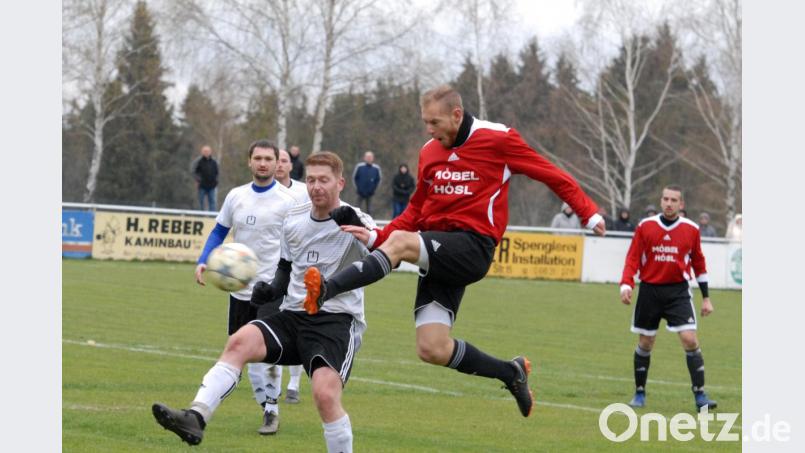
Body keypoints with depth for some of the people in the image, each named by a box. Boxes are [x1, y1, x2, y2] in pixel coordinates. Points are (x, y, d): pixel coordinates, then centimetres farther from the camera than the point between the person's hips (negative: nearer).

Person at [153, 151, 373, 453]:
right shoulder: (294, 220, 11)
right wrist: (273, 289, 3)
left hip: (338, 320, -5)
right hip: (293, 315, 5)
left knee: (325, 395, -26)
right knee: (239, 342, -22)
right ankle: (196, 418, -35)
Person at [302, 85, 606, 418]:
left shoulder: (498, 140, -2)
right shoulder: (429, 153, 15)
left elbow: (551, 174, 4)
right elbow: (417, 210, 21)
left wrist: (589, 213, 0)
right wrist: (375, 237, 7)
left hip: (473, 246, -7)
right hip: (437, 250, 7)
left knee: (400, 242, -32)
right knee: (432, 350, -5)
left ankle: (326, 290, -41)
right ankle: (511, 372, 14)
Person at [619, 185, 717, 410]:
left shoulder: (691, 229, 0)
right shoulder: (645, 226, -2)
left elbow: (699, 264, 8)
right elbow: (632, 259, 0)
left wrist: (706, 297, 8)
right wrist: (626, 284, -15)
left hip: (678, 291, -1)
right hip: (650, 289, 1)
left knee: (690, 339, -13)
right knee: (645, 343, 8)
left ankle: (700, 395, -9)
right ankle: (639, 393, 23)